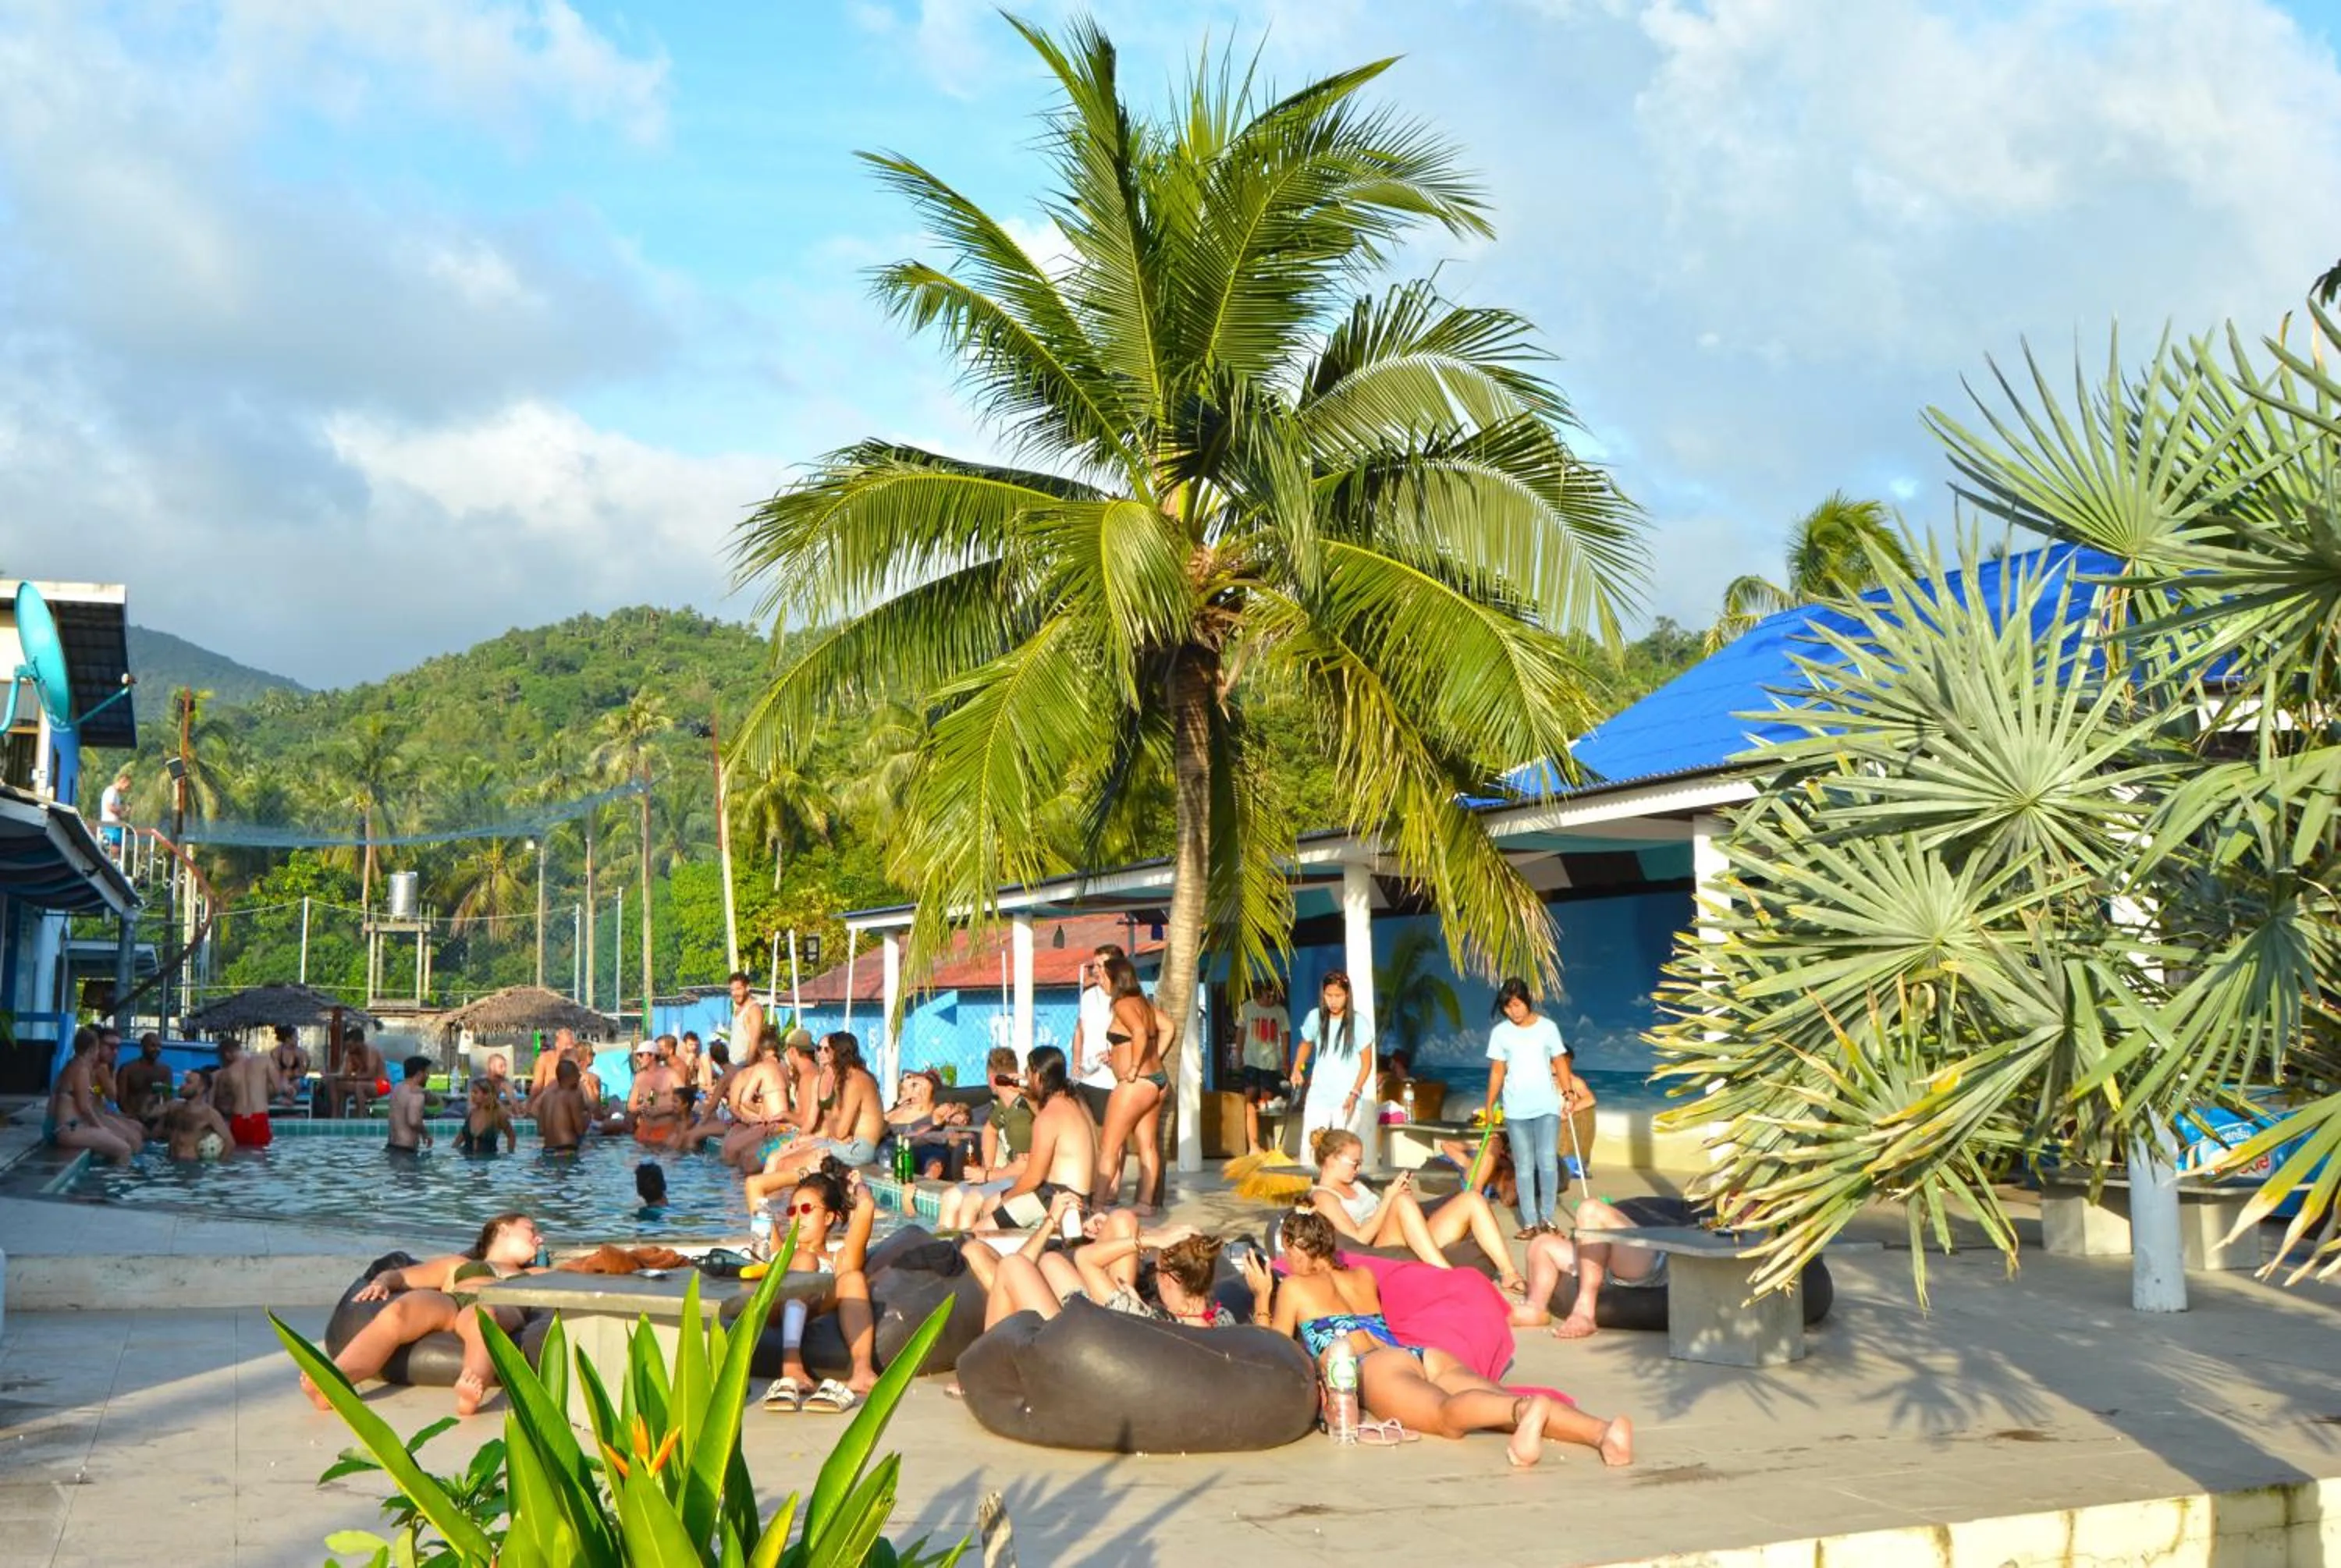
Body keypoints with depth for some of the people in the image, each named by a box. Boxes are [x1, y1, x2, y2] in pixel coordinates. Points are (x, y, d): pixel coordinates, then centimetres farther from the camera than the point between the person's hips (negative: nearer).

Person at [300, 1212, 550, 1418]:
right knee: (398, 1311, -35)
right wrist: (382, 1282, 10)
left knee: (482, 1316, -41)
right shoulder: (458, 1264, 40)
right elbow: (398, 1275, 27)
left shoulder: (534, 1276, 44)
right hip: (446, 1304, 1)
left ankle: (472, 1390, -72)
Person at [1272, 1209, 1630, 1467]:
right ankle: (1602, 1430, -52)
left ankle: (1527, 1409, -71)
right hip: (1424, 1354, 6)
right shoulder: (1363, 1278, 38)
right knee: (1501, 1402, -22)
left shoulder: (1294, 1286, 21)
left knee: (1448, 1413, -36)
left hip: (1374, 1368, -6)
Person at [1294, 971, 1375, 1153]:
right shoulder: (1315, 1017, 0)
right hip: (1318, 1096, 3)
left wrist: (1354, 1093, -14)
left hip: (1346, 1099, -3)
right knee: (1309, 1148, -3)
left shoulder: (1358, 1023, -8)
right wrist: (1297, 1069, 2)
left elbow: (1366, 1063, -3)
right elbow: (1306, 1044, 19)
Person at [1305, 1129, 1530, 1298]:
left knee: (1471, 1200, -6)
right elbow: (1359, 1239, -13)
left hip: (1415, 1247, 9)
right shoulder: (1323, 1197, 1)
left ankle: (1509, 1274, -18)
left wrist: (1397, 1194, 6)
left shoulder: (1355, 1186, 30)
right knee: (1403, 1202, -37)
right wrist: (1389, 1199, -11)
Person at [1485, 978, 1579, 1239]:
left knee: (1548, 1162, -7)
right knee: (1524, 1167, 2)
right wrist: (1490, 1105, -2)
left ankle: (1547, 1219, 6)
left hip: (1547, 1106, -1)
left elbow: (1560, 1063, 3)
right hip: (1516, 1110, 1)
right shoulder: (1500, 1032, 1)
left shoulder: (1548, 1027, 0)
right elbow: (1497, 1072, 4)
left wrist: (1568, 1092, -10)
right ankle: (1529, 1223, 6)